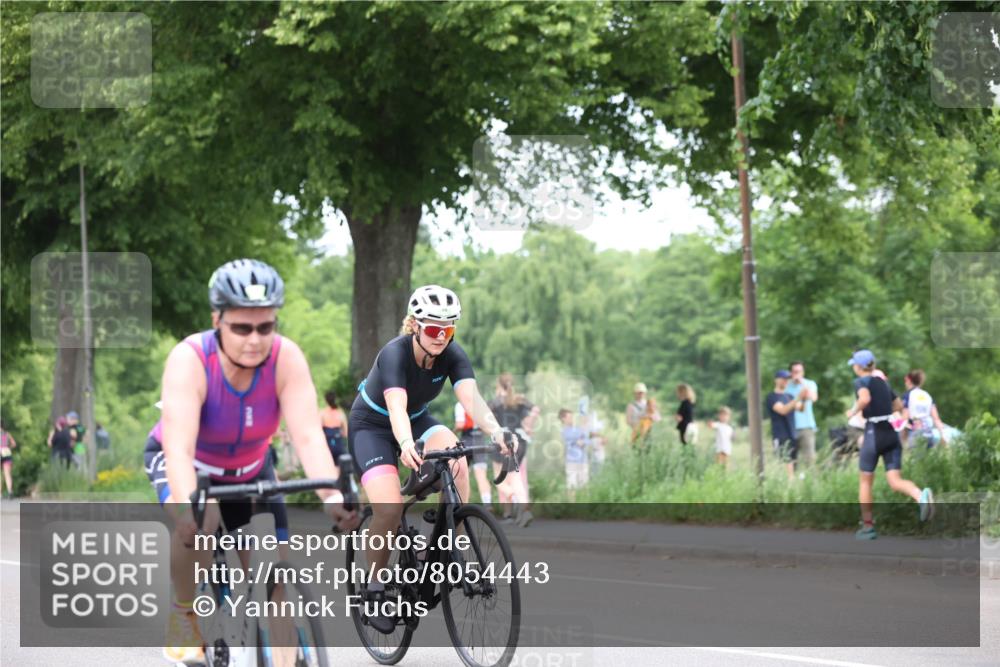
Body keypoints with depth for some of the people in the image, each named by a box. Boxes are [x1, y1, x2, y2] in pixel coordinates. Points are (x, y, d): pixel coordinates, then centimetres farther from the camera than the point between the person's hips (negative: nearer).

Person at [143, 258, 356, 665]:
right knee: (195, 524, -34)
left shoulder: (286, 359, -29)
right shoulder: (189, 361, -35)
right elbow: (179, 448, -45)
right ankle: (183, 615, -9)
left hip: (249, 468, 3)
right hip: (185, 463, -3)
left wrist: (333, 497, -54)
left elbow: (308, 436, -37)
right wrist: (189, 504, -64)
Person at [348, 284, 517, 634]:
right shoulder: (395, 355, -32)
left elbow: (471, 398, -35)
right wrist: (406, 445, -68)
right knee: (389, 507, -24)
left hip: (417, 420, 4)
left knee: (456, 460, -29)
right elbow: (396, 407, -47)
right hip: (371, 425, -4)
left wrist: (496, 431, -55)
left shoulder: (452, 355, -19)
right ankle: (375, 590, -4)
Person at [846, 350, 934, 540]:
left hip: (874, 433, -5)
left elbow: (865, 398, -26)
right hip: (891, 433, 6)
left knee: (864, 481, 11)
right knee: (895, 482, -2)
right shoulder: (883, 382, 16)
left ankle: (867, 526, 15)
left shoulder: (861, 381, -5)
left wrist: (853, 411, -9)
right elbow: (898, 405, 27)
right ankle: (922, 496, -32)